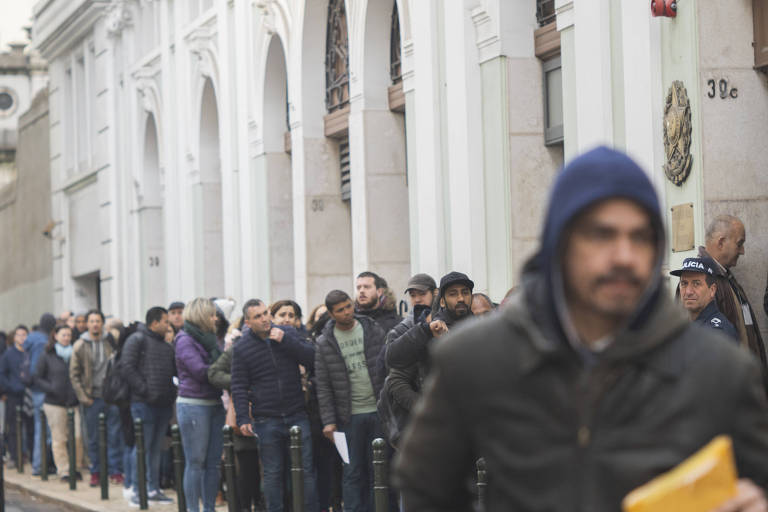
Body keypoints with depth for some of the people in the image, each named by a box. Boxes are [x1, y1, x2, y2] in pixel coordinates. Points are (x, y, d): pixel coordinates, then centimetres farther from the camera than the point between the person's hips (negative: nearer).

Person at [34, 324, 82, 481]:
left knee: (77, 437, -4)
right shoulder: (46, 356, 3)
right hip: (54, 403, -2)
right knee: (59, 439, -1)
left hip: (74, 402, 2)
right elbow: (37, 379, 4)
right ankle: (63, 470, 5)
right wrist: (51, 389, -11)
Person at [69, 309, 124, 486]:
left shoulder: (111, 341, 1)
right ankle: (95, 471, 14)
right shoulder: (80, 346, 2)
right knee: (92, 438, 5)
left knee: (114, 435, 0)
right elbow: (74, 374, 4)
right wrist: (83, 397, -4)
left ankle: (115, 471, 6)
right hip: (92, 398, 0)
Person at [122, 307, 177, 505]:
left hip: (164, 405, 7)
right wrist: (144, 390, -16)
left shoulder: (166, 345, 18)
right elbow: (127, 367, -12)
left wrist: (172, 392, 5)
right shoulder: (138, 340, -4)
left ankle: (153, 489, 16)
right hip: (144, 404, -7)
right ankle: (137, 491, -1)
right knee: (142, 447, -6)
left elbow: (174, 371, 22)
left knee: (156, 448, 11)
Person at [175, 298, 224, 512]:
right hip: (193, 404, -7)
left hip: (214, 404, 7)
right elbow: (200, 371, -17)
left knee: (213, 462, 7)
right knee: (196, 462, -4)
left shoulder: (208, 339, 17)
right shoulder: (185, 340, -7)